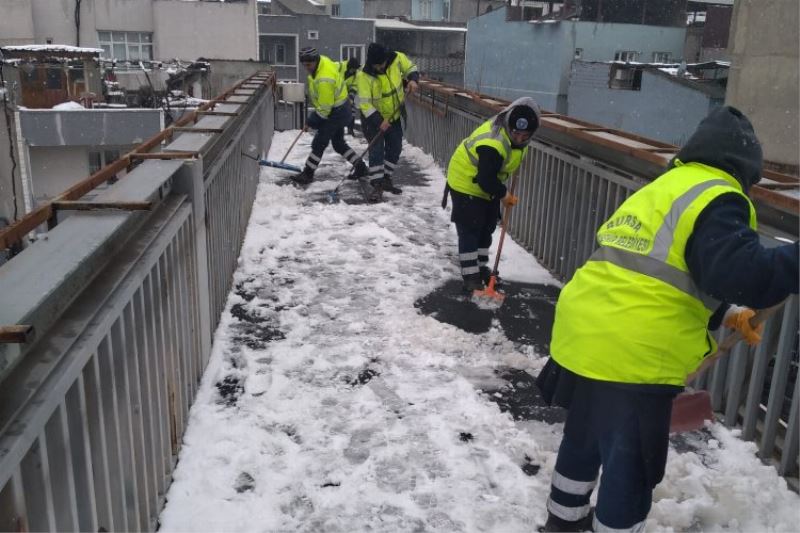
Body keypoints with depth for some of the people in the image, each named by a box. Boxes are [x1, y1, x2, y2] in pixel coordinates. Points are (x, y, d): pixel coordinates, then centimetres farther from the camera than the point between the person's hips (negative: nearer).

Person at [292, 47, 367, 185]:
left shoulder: (324, 80, -33)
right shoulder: (323, 60, -5)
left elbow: (324, 108, -28)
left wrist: (312, 121, -14)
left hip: (336, 112, -10)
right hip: (340, 108, 10)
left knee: (319, 143, -5)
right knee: (339, 143, 18)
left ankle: (307, 174, 3)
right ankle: (360, 166, 24)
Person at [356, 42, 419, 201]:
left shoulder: (397, 58, -17)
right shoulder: (364, 76, -27)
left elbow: (411, 68, 4)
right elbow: (364, 104, -27)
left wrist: (413, 80, -18)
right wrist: (379, 121, -35)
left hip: (393, 116, 5)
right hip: (373, 118, -5)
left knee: (395, 149, 10)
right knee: (376, 150, -13)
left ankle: (386, 180, 25)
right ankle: (376, 185, -8)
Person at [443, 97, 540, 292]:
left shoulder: (515, 133, -8)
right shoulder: (492, 144, -37)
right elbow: (485, 180, -33)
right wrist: (504, 195, -19)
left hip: (488, 185, 9)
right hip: (466, 183, -9)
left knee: (486, 228, 15)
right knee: (470, 230, -8)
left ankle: (481, 267, 29)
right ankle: (470, 275, -3)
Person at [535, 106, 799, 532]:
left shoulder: (657, 190, 20)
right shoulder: (716, 199, -8)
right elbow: (740, 274, -23)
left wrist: (726, 315, 21)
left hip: (581, 338, 9)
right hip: (631, 357, -9)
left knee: (583, 440, 27)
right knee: (630, 468, 7)